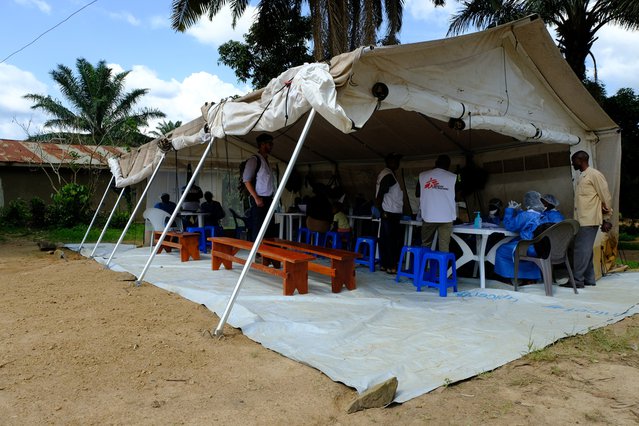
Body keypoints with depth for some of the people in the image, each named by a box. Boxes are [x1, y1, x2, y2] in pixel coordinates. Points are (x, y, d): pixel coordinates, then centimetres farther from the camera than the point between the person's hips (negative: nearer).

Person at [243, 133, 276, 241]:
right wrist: (256, 198, -17)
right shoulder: (254, 159, -5)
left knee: (269, 231, 8)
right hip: (259, 200, -8)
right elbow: (247, 180, -12)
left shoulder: (266, 161, 20)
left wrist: (271, 198, 11)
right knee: (257, 231, -7)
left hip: (268, 200, 8)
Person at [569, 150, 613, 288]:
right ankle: (589, 279, 19)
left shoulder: (594, 175, -8)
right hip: (581, 220, 9)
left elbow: (607, 198, -8)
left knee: (581, 250, -7)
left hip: (589, 221, -9)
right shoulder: (582, 177, 19)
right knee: (586, 250, 12)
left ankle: (577, 280, -4)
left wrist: (606, 219, -6)